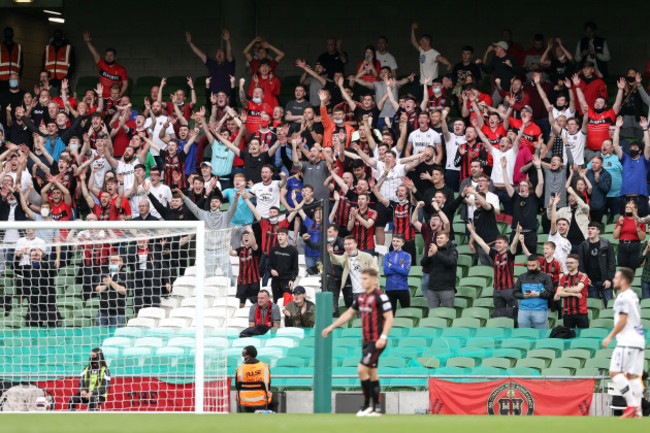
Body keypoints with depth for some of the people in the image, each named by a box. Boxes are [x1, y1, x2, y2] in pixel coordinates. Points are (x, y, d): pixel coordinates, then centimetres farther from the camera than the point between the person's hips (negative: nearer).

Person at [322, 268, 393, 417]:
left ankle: (367, 404, -7)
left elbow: (389, 318, -15)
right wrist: (332, 326, 25)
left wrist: (383, 337, -26)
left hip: (376, 341, -8)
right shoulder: (361, 297, 14)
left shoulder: (380, 297, -12)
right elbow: (349, 313, 26)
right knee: (372, 375, 8)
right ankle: (376, 408, 11)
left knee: (362, 370, -14)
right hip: (367, 341, 8)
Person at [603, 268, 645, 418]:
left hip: (627, 342, -9)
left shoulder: (623, 297, -11)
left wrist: (610, 337, -9)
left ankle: (632, 405, -17)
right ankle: (637, 412, 3)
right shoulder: (633, 296, 18)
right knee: (633, 376, 7)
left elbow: (622, 321, -16)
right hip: (638, 341, 9)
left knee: (615, 372, -10)